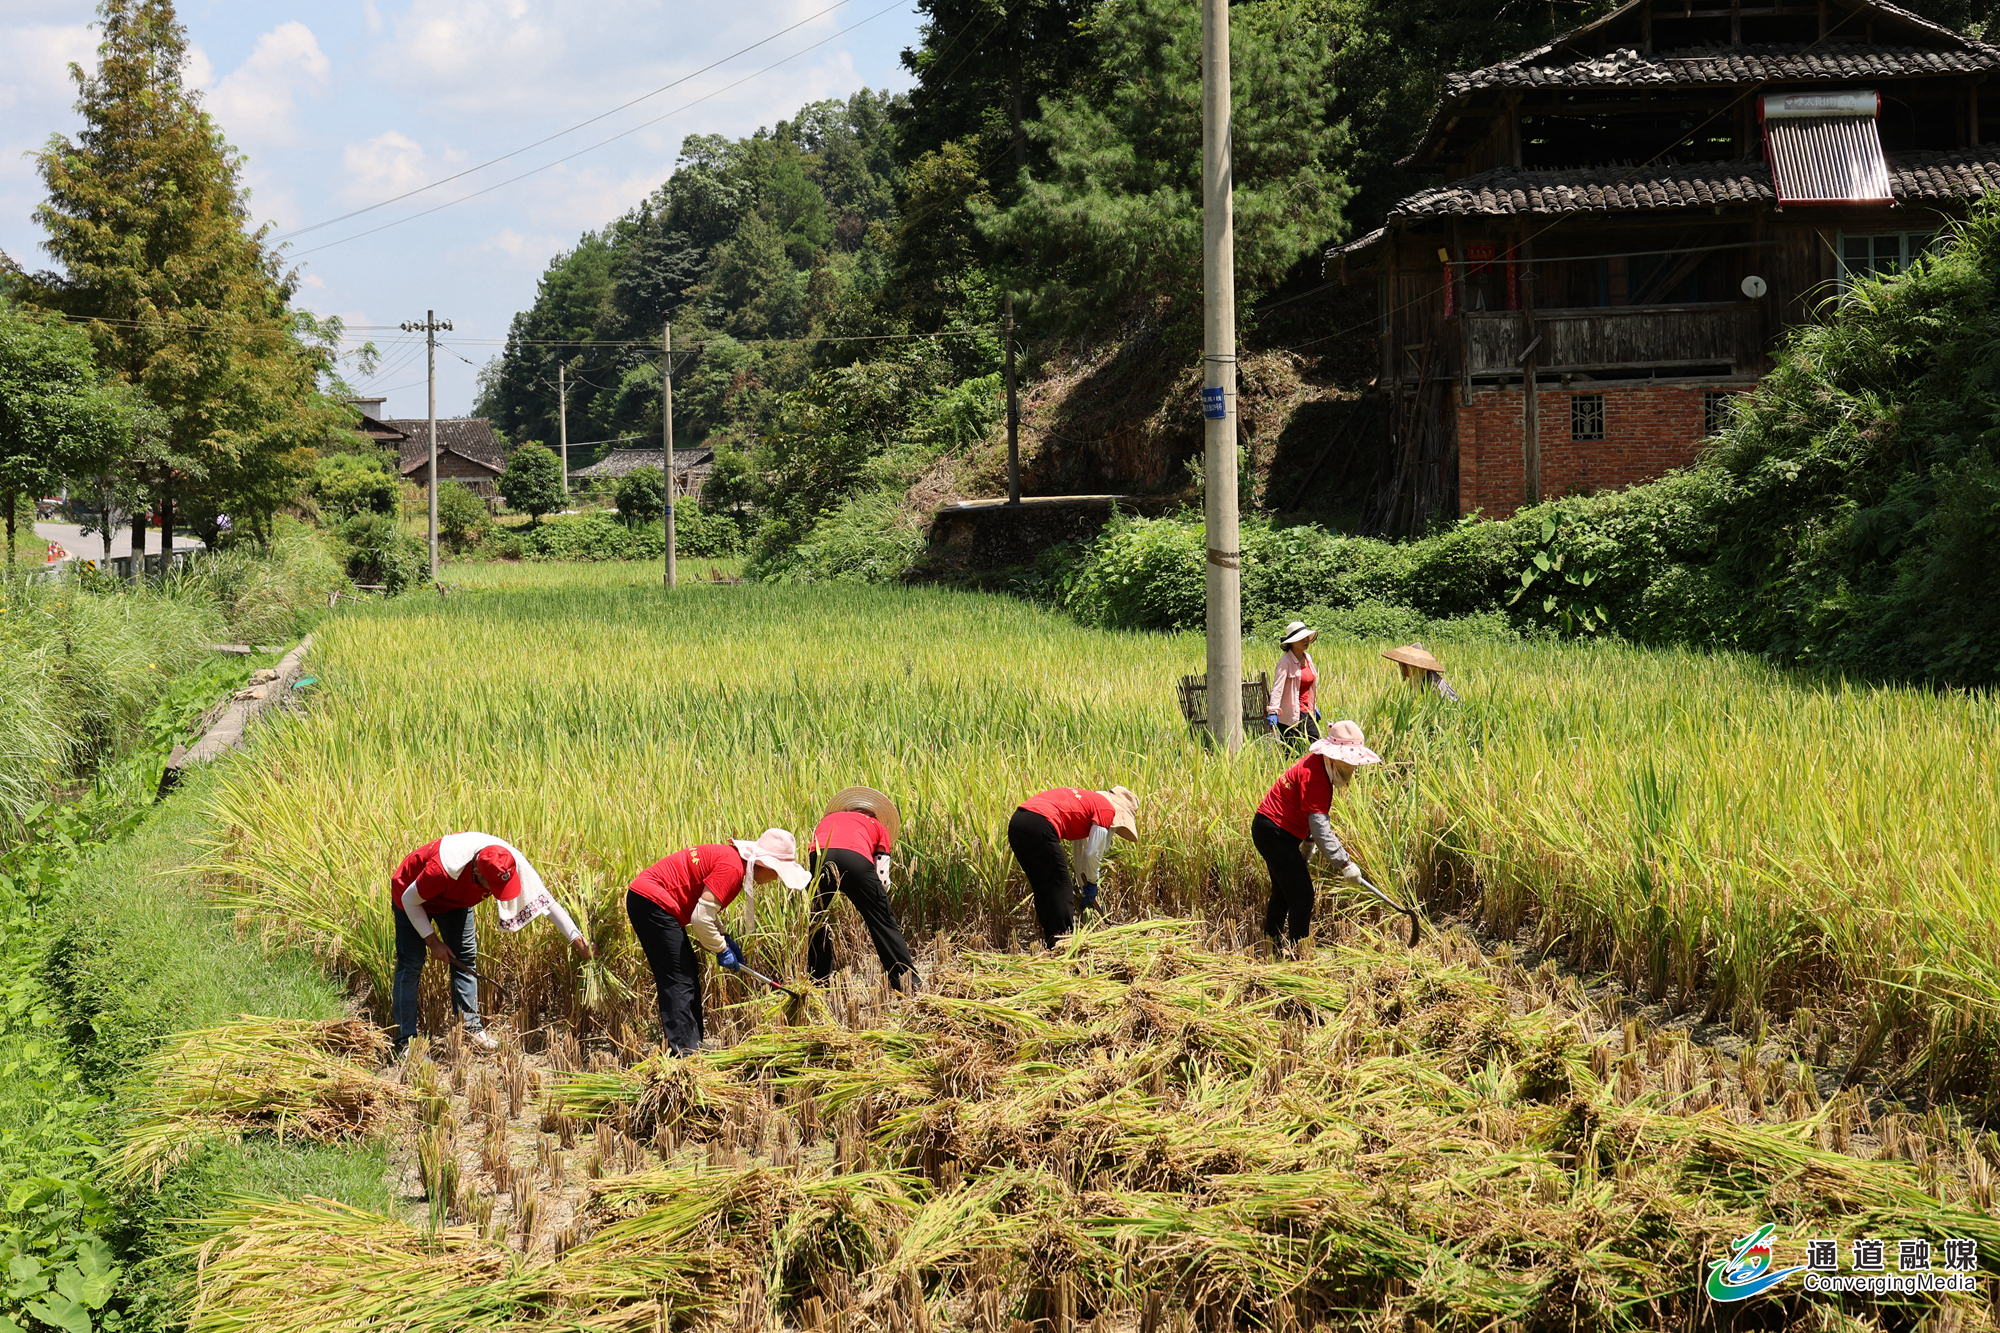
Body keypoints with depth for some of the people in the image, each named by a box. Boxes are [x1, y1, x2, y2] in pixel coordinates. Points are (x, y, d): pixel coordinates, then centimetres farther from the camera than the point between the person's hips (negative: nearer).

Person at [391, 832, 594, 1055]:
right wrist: (432, 941, -23)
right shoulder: (444, 869, -45)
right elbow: (410, 900, -27)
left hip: (453, 900, 5)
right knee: (411, 965, -10)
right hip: (412, 897, -5)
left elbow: (545, 900, -19)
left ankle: (471, 1027, 9)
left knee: (466, 957, 1)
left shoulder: (513, 863, -30)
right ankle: (405, 1042, -8)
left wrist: (575, 937, -20)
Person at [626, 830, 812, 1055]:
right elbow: (701, 917, -21)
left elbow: (705, 905, 22)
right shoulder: (732, 867, -19)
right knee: (679, 983, -10)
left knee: (689, 977, 16)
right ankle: (685, 1054, -11)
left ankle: (691, 1051, 21)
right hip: (652, 902, -11)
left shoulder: (729, 856, 12)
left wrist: (725, 939, 11)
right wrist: (722, 950, -7)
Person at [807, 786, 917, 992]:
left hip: (819, 857, 2)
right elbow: (882, 877, 23)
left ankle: (817, 983, 24)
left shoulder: (828, 819, 43)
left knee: (817, 921, 23)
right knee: (882, 921, 8)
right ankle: (909, 985, 5)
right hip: (856, 859, -2)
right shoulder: (878, 827, 34)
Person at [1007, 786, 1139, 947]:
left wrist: (1087, 890, 43)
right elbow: (1093, 854, 3)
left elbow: (1081, 853, 39)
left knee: (1043, 891, 18)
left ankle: (1049, 945, 20)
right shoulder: (1108, 809, 6)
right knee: (1060, 890, 1)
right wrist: (1091, 885, 18)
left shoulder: (1088, 802, 33)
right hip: (1040, 827, -9)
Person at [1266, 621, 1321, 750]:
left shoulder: (1308, 658, 11)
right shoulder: (1285, 661, -13)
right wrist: (1273, 712, -31)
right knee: (1292, 755, -4)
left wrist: (1315, 708, 26)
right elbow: (1277, 688, -21)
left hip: (1307, 714, 8)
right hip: (1291, 716, -8)